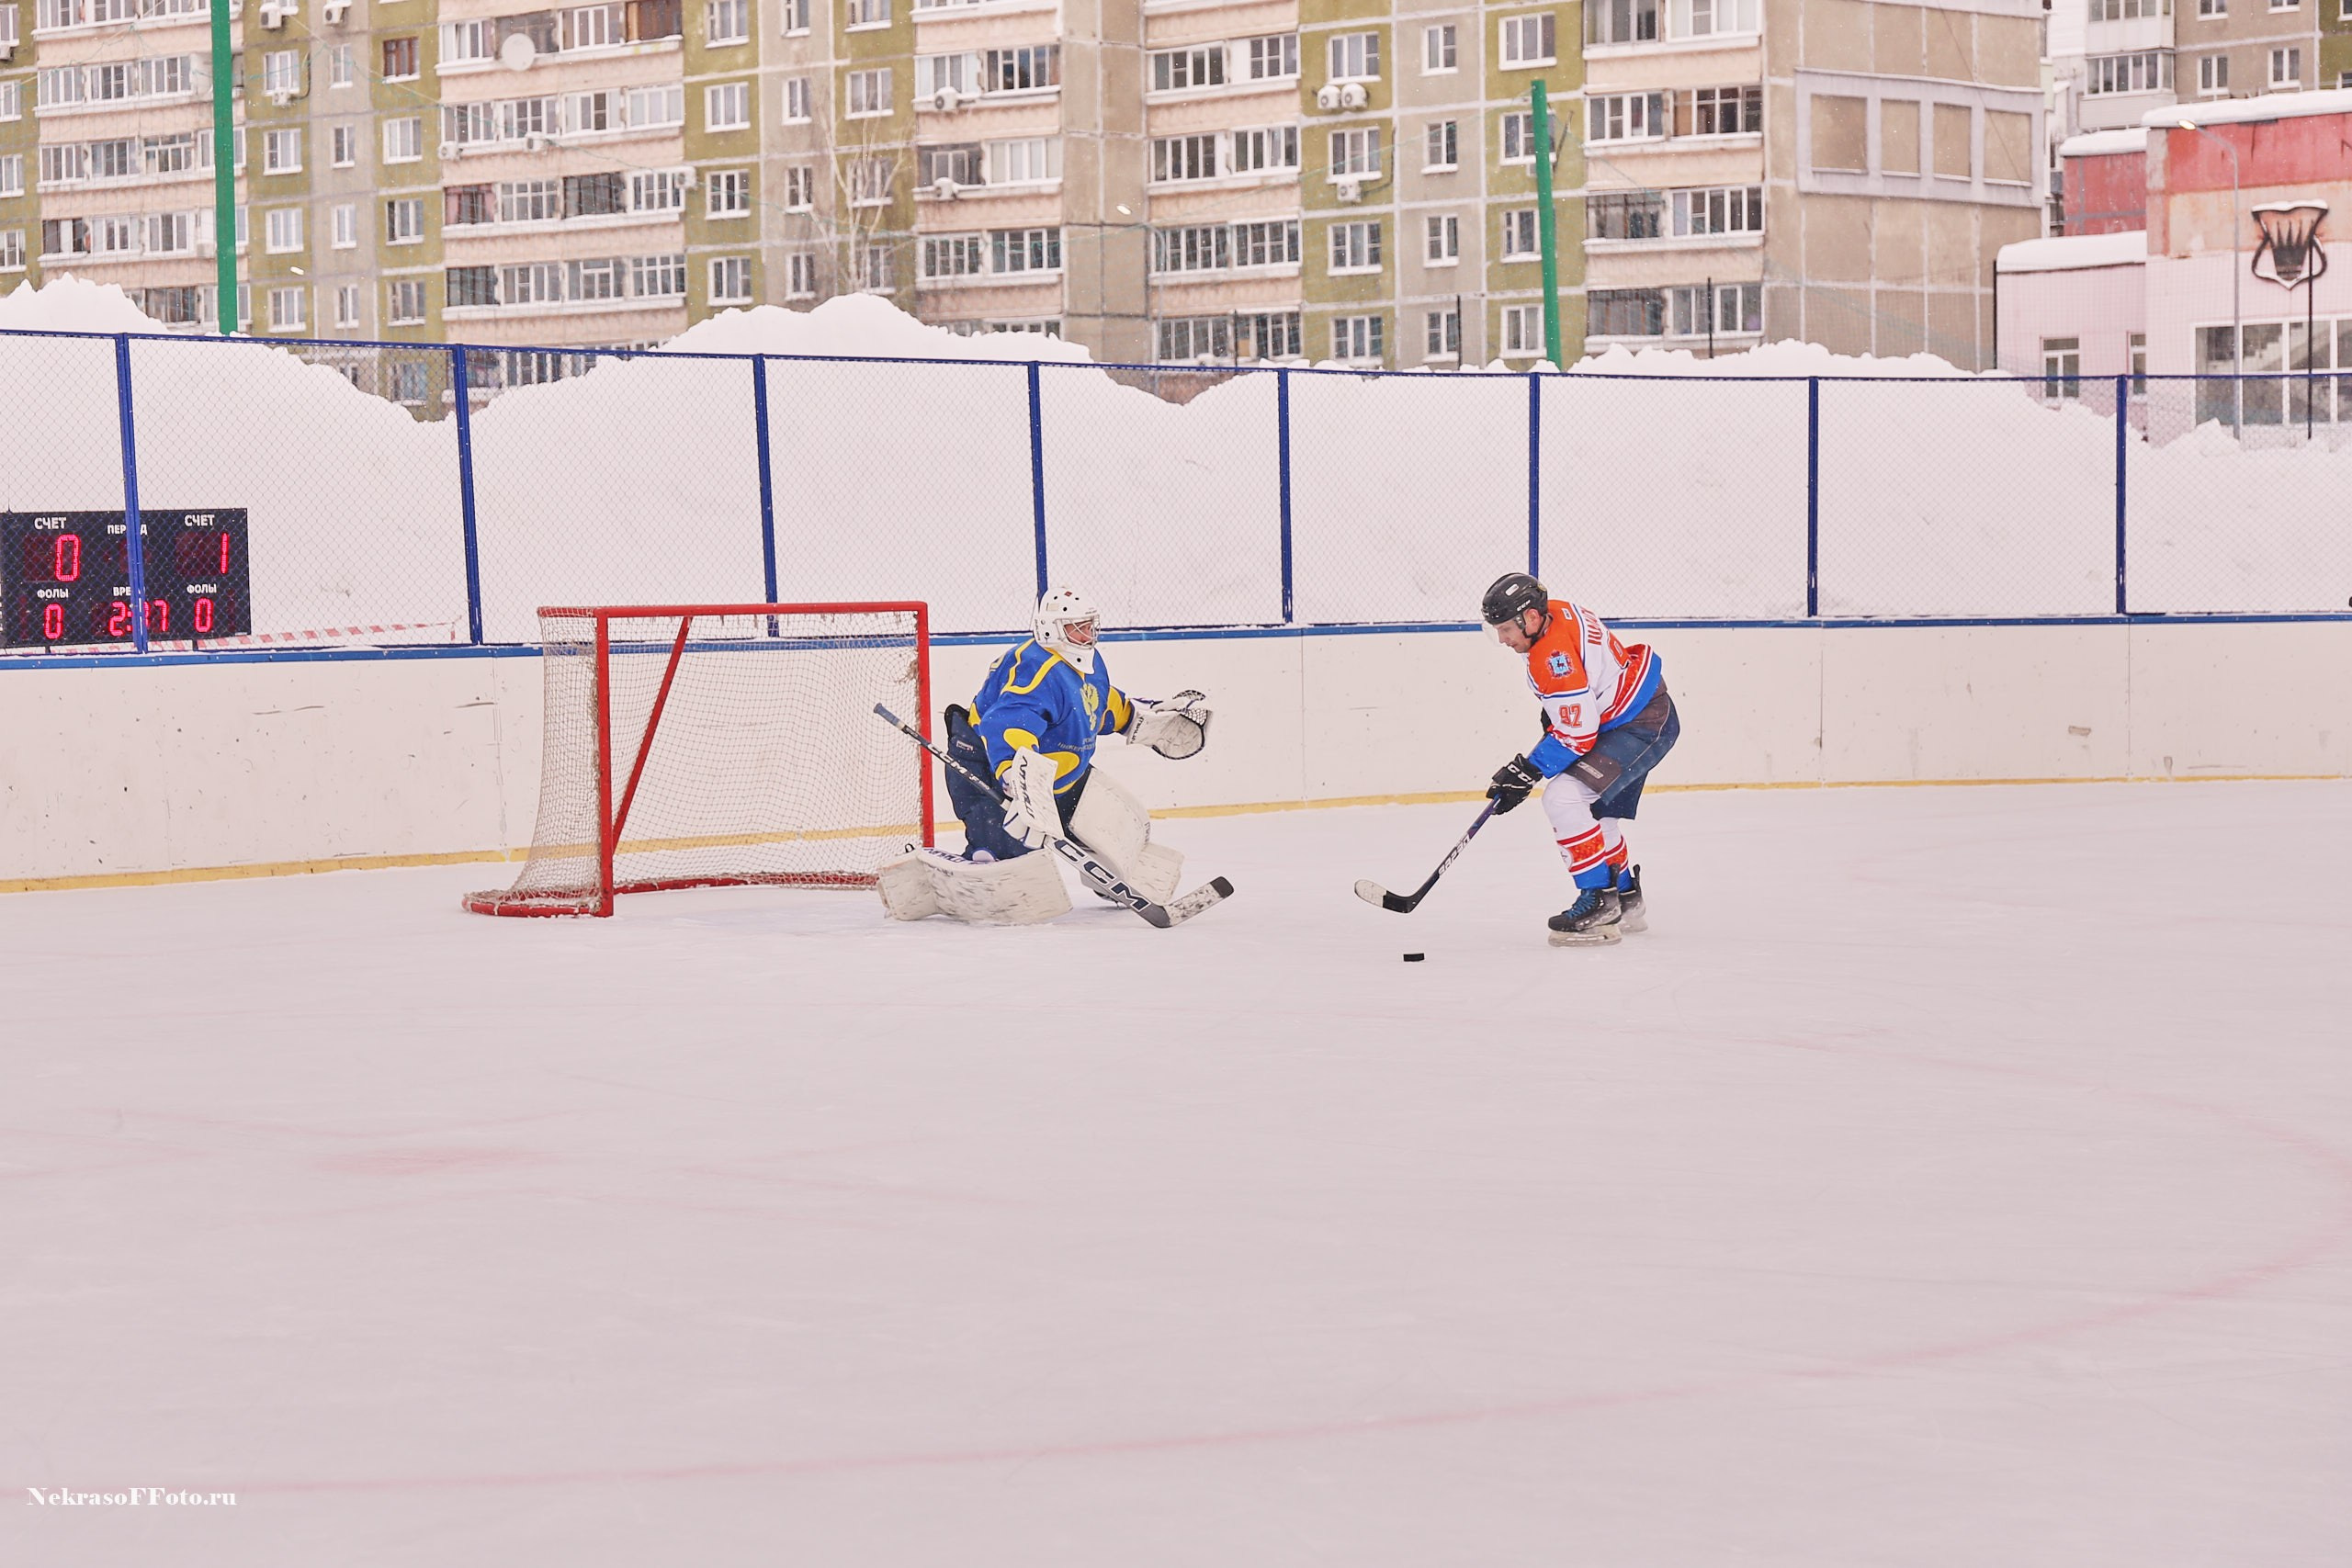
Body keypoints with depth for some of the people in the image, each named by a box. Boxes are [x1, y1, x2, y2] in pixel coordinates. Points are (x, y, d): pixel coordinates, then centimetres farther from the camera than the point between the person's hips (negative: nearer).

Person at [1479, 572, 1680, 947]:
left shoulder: (1552, 656, -28)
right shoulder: (1556, 612, 2)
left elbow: (1577, 734, -26)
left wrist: (1526, 772, -21)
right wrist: (1553, 716, 22)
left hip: (1640, 727, -11)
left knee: (1564, 799, -20)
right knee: (1596, 812, 22)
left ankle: (1599, 904, -16)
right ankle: (1626, 903, 36)